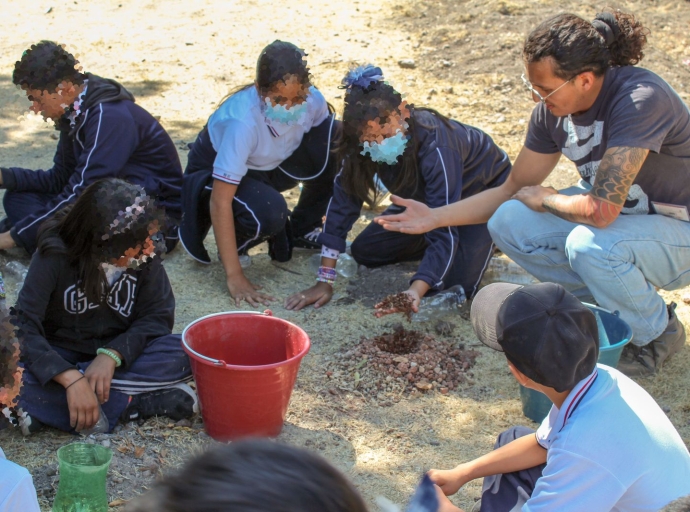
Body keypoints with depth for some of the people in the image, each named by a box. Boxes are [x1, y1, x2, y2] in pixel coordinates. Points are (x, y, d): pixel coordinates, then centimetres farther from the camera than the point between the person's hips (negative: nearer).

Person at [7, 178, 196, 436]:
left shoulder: (145, 254, -15)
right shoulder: (55, 255, -21)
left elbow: (158, 316, -11)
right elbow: (23, 326, -26)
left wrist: (112, 355, -29)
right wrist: (70, 378, -40)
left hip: (121, 354, 3)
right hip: (60, 357, -2)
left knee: (183, 354, -27)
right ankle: (132, 403, -25)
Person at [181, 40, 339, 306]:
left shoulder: (312, 101, -24)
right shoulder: (242, 121, -38)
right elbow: (220, 201, -37)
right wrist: (234, 276, -39)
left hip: (269, 165, 5)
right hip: (213, 173, -5)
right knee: (268, 213, -37)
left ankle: (299, 232, 1)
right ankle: (234, 243, -2)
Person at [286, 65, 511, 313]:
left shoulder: (435, 147, -43)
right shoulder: (360, 144, -26)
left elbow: (445, 233, -44)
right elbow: (342, 204, -21)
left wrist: (415, 293, -58)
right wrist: (324, 282, -25)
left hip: (483, 190, -5)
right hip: (426, 195, 5)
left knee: (455, 282, -22)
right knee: (364, 251, -1)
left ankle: (484, 241, 9)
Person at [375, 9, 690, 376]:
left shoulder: (640, 100, -33)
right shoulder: (552, 110, -9)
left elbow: (601, 210, -38)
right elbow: (514, 189, 3)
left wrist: (544, 198, -17)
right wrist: (435, 218, -5)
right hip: (616, 209, 7)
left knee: (589, 244, -36)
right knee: (508, 223, -12)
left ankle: (658, 332, -5)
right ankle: (610, 301, 7)